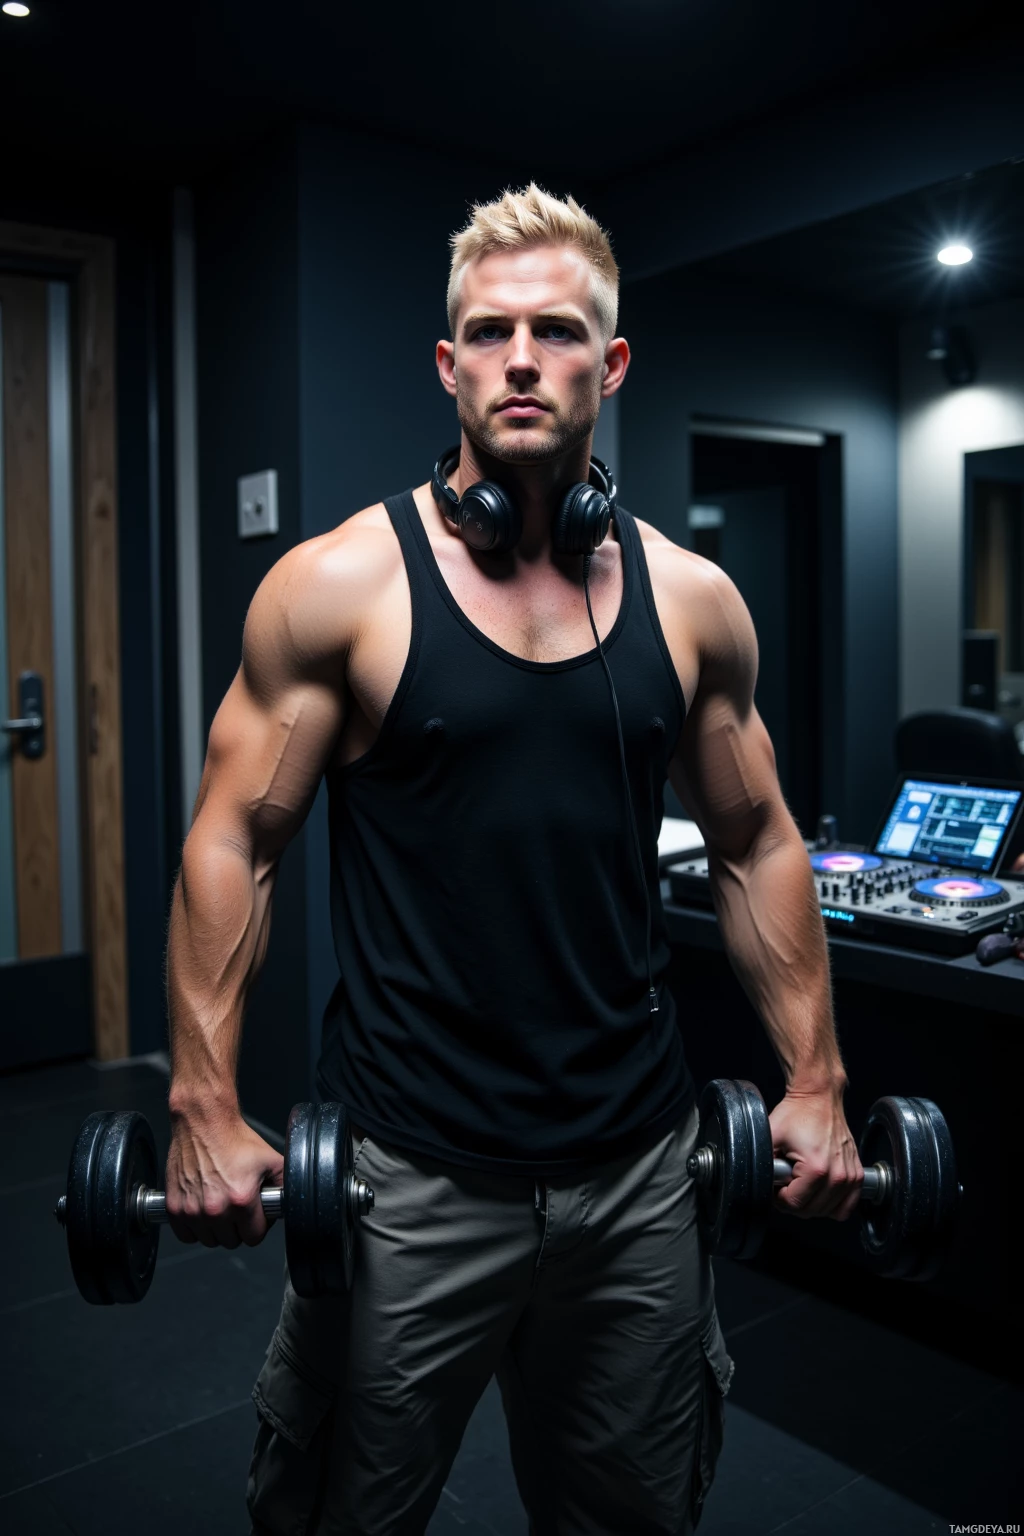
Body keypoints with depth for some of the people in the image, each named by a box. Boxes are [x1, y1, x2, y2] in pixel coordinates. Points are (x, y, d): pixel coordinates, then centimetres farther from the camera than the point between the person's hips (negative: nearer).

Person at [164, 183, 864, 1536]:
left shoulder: (693, 600, 1)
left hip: (639, 1160, 3)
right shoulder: (341, 585, -8)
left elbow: (757, 845, 8)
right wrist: (204, 1104, -10)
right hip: (409, 1171, -2)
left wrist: (816, 1082, 6)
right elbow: (235, 841, -5)